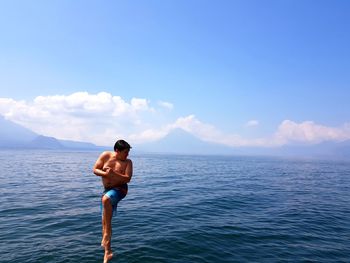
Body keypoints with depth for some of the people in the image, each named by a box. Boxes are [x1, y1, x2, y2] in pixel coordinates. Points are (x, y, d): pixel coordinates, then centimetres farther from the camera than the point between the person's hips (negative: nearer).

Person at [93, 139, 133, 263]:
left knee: (105, 199, -35)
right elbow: (95, 170, -3)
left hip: (120, 189, -4)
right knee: (105, 220, 10)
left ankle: (105, 237, -21)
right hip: (107, 189, 4)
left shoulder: (128, 162, -10)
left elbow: (127, 179, -18)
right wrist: (105, 173, -20)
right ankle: (107, 251, 28)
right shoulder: (105, 155, -5)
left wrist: (113, 174, -29)